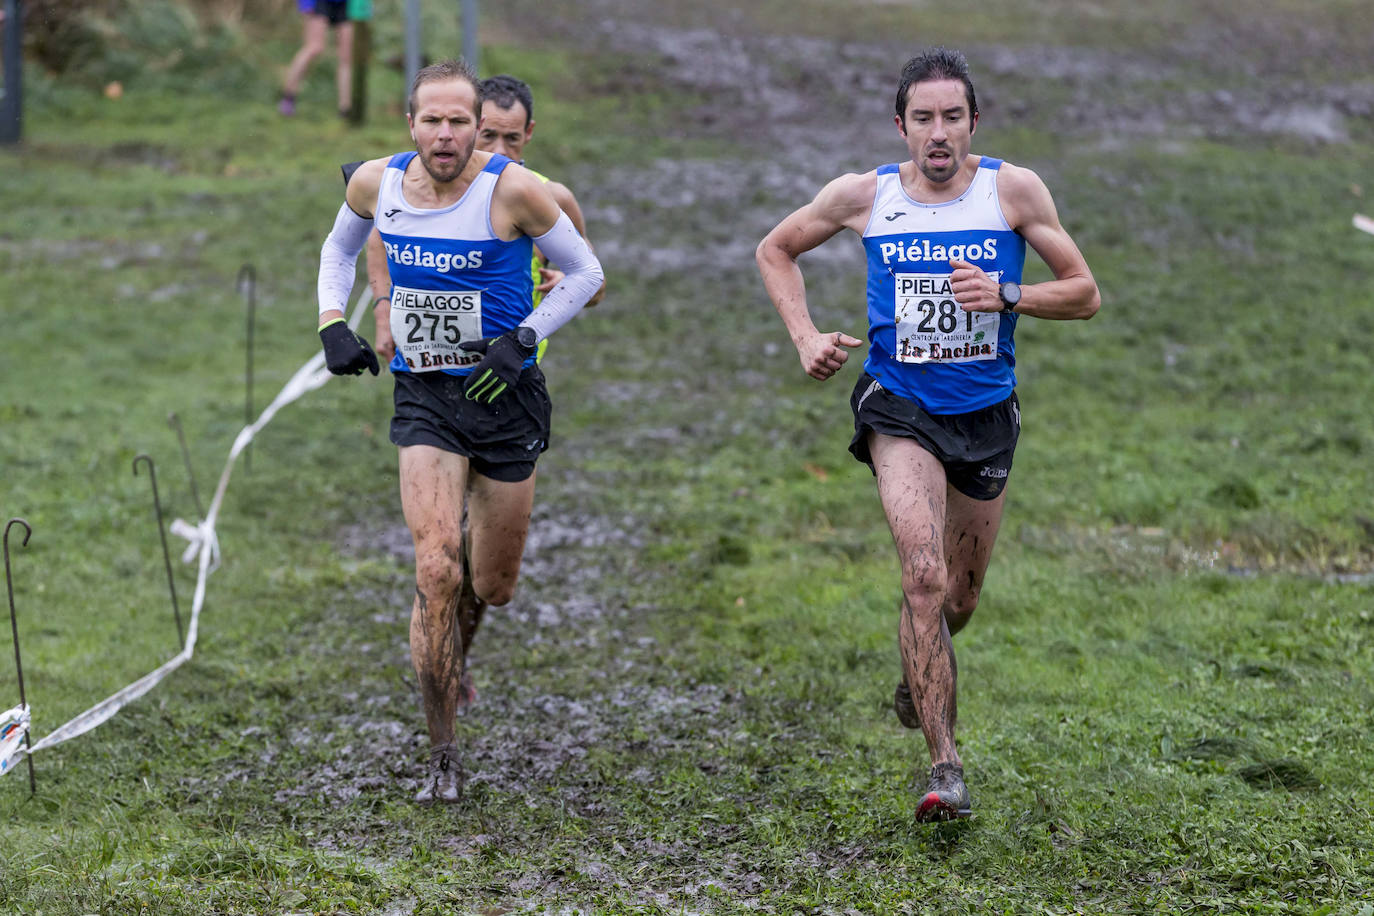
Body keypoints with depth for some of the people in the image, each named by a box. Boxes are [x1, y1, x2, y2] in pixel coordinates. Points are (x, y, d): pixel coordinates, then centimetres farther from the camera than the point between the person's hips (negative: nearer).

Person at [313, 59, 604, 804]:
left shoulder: (513, 190, -16)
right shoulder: (375, 184, -5)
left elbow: (585, 272, -4)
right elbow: (339, 248, 17)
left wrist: (523, 338, -16)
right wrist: (333, 323, 2)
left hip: (505, 397, -1)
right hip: (424, 400, 1)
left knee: (492, 587, 9)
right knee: (435, 570, -16)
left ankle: (449, 652, 48)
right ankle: (442, 756, -4)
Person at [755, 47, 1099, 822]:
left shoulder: (1014, 190, -7)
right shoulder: (864, 195, -6)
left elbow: (1085, 294, -4)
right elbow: (777, 250, 11)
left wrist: (1006, 295, -21)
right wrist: (807, 338, -2)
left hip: (986, 411, 2)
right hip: (899, 408, -2)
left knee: (960, 598, 15)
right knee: (925, 574, -22)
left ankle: (919, 670, 51)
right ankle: (945, 764, -19)